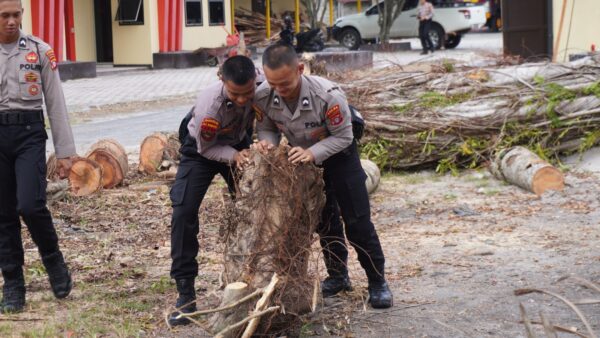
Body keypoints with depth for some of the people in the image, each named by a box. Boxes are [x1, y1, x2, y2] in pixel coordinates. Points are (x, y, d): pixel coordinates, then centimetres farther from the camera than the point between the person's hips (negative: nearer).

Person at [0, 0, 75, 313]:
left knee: (30, 205, -16)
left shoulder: (39, 50, 2)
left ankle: (54, 261, 11)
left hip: (29, 134, -2)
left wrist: (65, 150, 1)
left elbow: (56, 103, 4)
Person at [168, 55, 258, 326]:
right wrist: (234, 156, -38)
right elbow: (206, 149, -22)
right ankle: (185, 291, -11)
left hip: (239, 144, 4)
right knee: (184, 211, -16)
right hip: (203, 148, -4)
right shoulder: (209, 105, -38)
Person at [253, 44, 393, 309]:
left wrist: (314, 153, -38)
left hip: (338, 155, -4)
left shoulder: (328, 95, -38)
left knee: (357, 220, -4)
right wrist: (267, 141, -30)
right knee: (324, 219, 14)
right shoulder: (263, 97, -28)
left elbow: (343, 136, -25)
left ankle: (377, 282, 9)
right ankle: (337, 275, 31)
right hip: (301, 157, 4)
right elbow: (267, 127, -7)